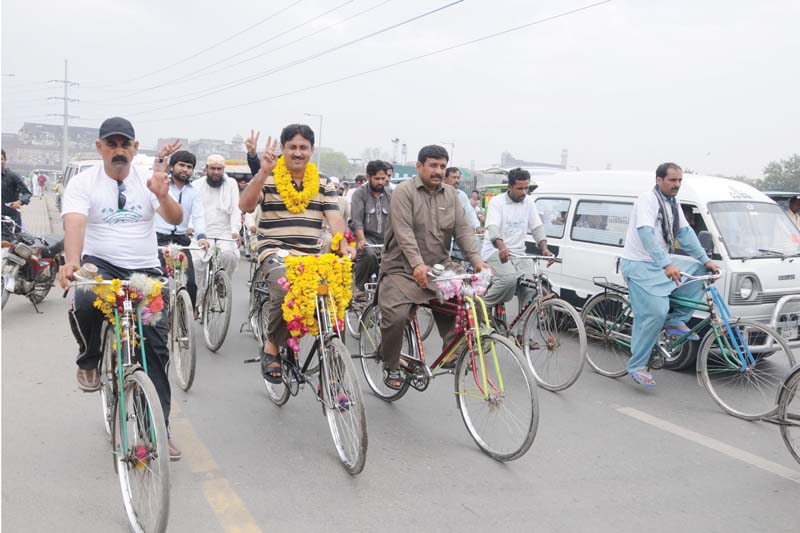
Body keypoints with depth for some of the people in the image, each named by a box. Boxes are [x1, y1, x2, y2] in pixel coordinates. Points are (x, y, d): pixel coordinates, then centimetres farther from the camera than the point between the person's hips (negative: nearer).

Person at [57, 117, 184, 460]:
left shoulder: (148, 180, 4)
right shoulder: (82, 183, -2)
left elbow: (176, 219, -8)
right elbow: (74, 224, -19)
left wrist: (163, 196, -30)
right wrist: (71, 262, -38)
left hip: (146, 271, 2)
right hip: (100, 265, -2)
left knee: (156, 347, -5)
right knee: (84, 303, -36)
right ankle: (89, 361, -2)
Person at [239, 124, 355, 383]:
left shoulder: (324, 184, 14)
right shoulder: (268, 178, 5)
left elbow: (334, 217, 2)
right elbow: (245, 206, -11)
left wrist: (344, 244, -18)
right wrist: (263, 172, -23)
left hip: (311, 256, 4)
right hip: (275, 253, -3)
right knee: (285, 290, -35)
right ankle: (272, 345, -6)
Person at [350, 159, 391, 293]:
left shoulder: (389, 196, 15)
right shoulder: (360, 193, 2)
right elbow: (357, 220, -10)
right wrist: (362, 240, -26)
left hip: (385, 240, 4)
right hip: (366, 237, -4)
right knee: (369, 254, -34)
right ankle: (359, 287, -12)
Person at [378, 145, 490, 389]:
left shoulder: (451, 194, 11)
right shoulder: (404, 191, -7)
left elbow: (463, 229, 4)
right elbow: (404, 232, -18)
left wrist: (476, 259, -11)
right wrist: (417, 264, -30)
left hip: (441, 266, 5)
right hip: (404, 268, -5)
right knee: (395, 317, -19)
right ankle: (391, 367, 5)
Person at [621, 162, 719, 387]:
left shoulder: (673, 204, 12)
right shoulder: (647, 200, -15)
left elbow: (685, 233, 9)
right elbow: (646, 234, -29)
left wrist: (705, 260, -1)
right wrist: (666, 265, -39)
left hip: (662, 264, 8)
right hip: (639, 265, -8)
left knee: (699, 270, -3)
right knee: (656, 313, -18)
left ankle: (675, 321, 3)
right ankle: (637, 366, -7)